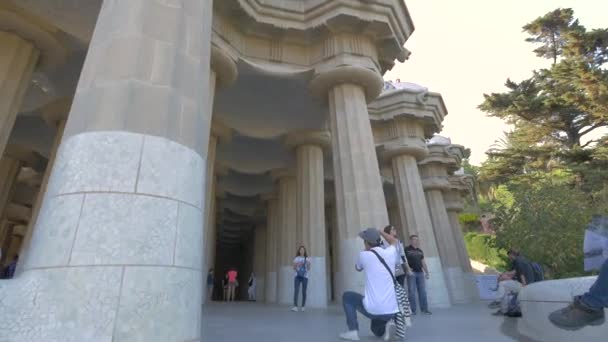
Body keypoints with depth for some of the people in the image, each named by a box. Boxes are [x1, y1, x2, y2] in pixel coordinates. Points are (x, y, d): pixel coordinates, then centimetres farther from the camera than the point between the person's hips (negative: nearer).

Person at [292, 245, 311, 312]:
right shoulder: (296, 258, 7)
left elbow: (308, 269, 3)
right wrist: (296, 265, -15)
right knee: (296, 291, -14)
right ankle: (295, 307, -20)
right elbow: (294, 268, 6)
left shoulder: (307, 259, 6)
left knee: (304, 292, 3)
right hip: (297, 276, 0)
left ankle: (303, 306, 18)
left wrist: (308, 265, -19)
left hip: (305, 277, 0)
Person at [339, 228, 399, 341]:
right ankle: (387, 325, 0)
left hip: (373, 309, -5)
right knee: (377, 330, 33)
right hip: (392, 310, 5)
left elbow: (358, 268, 19)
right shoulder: (389, 253, 4)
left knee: (347, 296, 21)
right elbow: (394, 241, 30)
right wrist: (379, 231, 33)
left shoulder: (364, 255, -6)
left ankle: (353, 331, 9)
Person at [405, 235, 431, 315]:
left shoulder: (420, 251, 16)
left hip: (420, 272, 6)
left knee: (423, 291, 7)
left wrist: (427, 272, 16)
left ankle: (424, 309, 16)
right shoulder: (407, 250, -3)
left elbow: (423, 262, 20)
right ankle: (412, 310, 5)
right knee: (412, 292, -3)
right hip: (411, 273, -6)